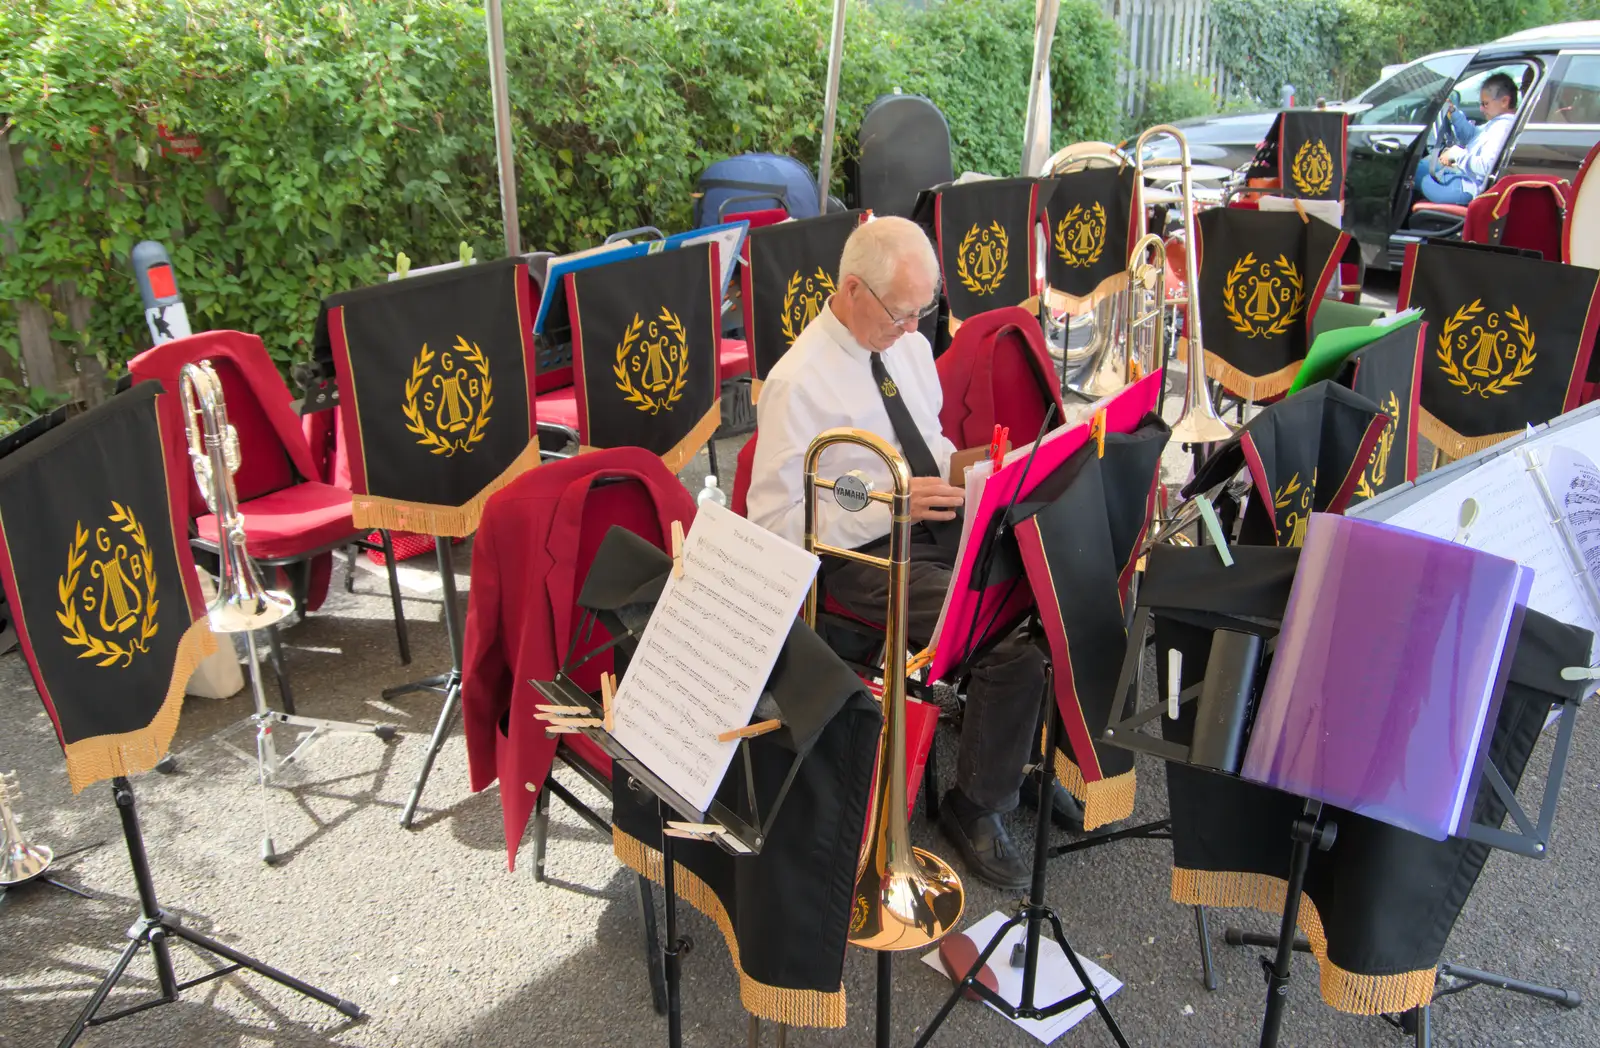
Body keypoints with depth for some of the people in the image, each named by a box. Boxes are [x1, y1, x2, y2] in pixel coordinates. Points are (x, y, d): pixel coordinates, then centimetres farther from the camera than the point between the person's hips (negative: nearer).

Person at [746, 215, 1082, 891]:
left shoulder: (909, 347, 9)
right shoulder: (797, 384, -14)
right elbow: (775, 519, -16)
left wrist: (957, 463, -1)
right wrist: (891, 505, -23)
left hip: (942, 524, 7)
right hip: (865, 555, -7)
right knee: (1011, 643, -24)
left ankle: (1038, 759, 12)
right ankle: (974, 808, 1)